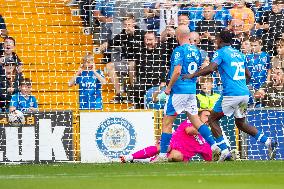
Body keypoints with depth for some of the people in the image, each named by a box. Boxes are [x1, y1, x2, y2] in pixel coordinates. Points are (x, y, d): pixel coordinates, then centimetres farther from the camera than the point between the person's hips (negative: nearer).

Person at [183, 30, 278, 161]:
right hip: (245, 93, 7)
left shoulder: (221, 52, -3)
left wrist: (193, 75, -11)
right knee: (240, 123, 21)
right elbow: (248, 74, 23)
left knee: (212, 119, 8)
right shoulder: (239, 54, 18)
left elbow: (211, 68, -20)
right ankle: (268, 141, 4)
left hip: (231, 94, -7)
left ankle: (224, 151, -4)